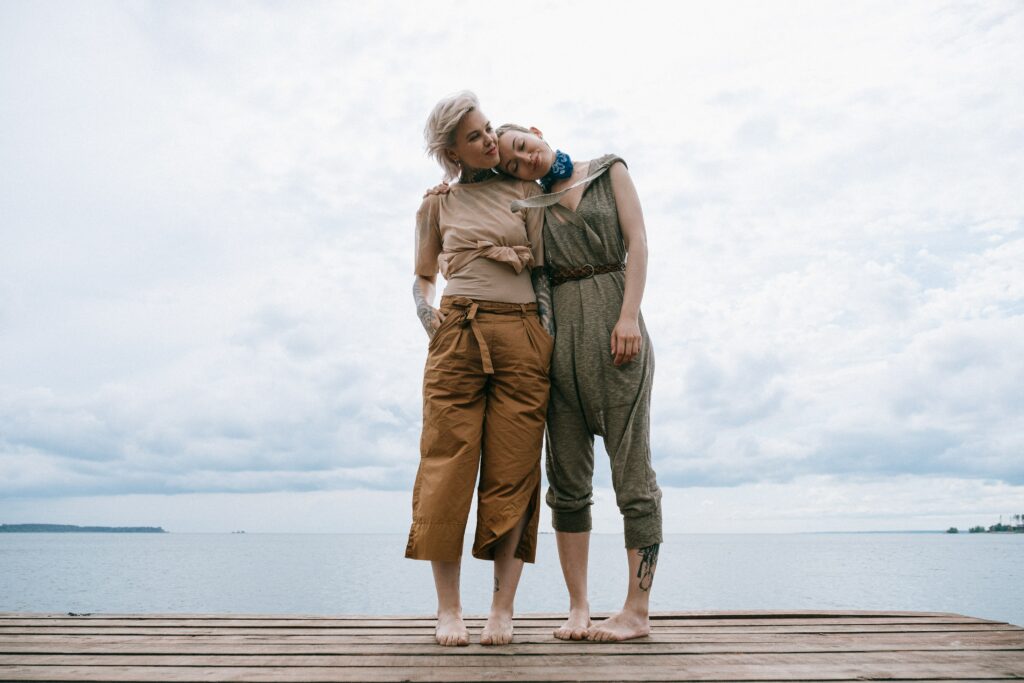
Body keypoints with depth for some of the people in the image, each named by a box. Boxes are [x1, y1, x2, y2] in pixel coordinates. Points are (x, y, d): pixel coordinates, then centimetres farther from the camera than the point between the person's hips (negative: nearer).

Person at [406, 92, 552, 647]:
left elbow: (546, 263, 10)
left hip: (523, 336, 0)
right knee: (446, 466, -4)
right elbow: (423, 277, 21)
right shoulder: (437, 204, 14)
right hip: (457, 334, 0)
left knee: (512, 471, -2)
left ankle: (503, 608, 6)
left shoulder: (525, 189, 14)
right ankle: (449, 608, 5)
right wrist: (425, 309, 2)